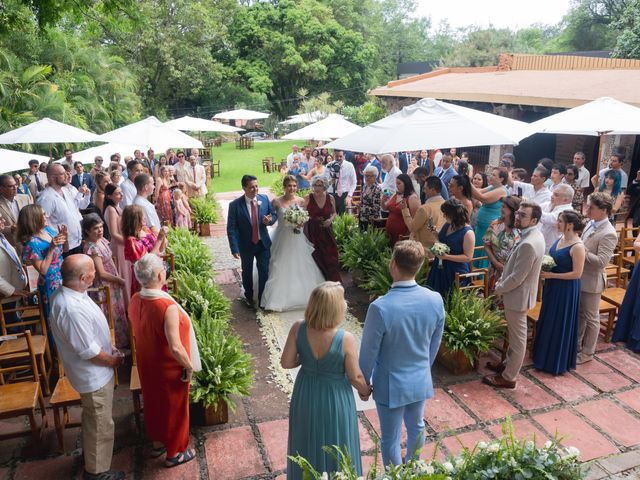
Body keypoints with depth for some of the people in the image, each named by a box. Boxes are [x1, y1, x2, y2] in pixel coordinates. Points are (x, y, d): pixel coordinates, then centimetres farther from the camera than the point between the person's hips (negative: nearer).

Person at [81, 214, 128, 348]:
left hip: (113, 283, 8)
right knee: (111, 316, 6)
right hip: (104, 286, -8)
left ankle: (121, 340, 35)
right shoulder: (91, 248, -24)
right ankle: (117, 343, 22)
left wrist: (118, 278, 9)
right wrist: (120, 280, -12)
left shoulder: (101, 240, 1)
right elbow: (102, 274, -22)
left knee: (118, 312, 20)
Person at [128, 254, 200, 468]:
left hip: (146, 364, 7)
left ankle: (157, 442, 48)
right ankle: (174, 453, 35)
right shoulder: (168, 307, -34)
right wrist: (189, 366, -16)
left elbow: (138, 331, 5)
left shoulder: (135, 300, -11)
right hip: (169, 369, -7)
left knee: (153, 402, 27)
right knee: (174, 408, 15)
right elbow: (175, 348, -32)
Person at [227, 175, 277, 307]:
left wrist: (270, 220, -18)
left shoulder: (265, 199, -7)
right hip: (246, 245, -1)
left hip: (263, 243, 2)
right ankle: (248, 296, 42)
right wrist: (234, 248, -20)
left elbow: (274, 214, 6)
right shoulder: (235, 205, -17)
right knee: (247, 272, 18)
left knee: (264, 272, 7)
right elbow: (231, 228, -15)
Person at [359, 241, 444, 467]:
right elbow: (435, 344, 1)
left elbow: (369, 352, -17)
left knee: (390, 439, 17)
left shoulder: (380, 307, -30)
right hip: (421, 380, 5)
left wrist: (364, 382, 1)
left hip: (391, 385, -5)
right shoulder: (435, 300, -15)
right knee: (416, 427, 29)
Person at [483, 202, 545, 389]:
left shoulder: (528, 244, -31)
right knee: (515, 334, 25)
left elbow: (517, 278, -25)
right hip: (518, 293, 10)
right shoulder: (534, 234, 1)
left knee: (518, 338, 6)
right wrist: (501, 282, 7)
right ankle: (509, 363, 43)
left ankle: (508, 377, 22)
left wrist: (498, 289, -10)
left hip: (518, 296, -10)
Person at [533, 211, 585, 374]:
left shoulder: (577, 246, -22)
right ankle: (545, 354, 36)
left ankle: (558, 362, 22)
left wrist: (551, 275, -22)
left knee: (560, 324, 5)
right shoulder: (559, 239, 3)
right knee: (548, 320, 19)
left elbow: (577, 273, -21)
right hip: (552, 286, 8)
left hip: (566, 290, -8)